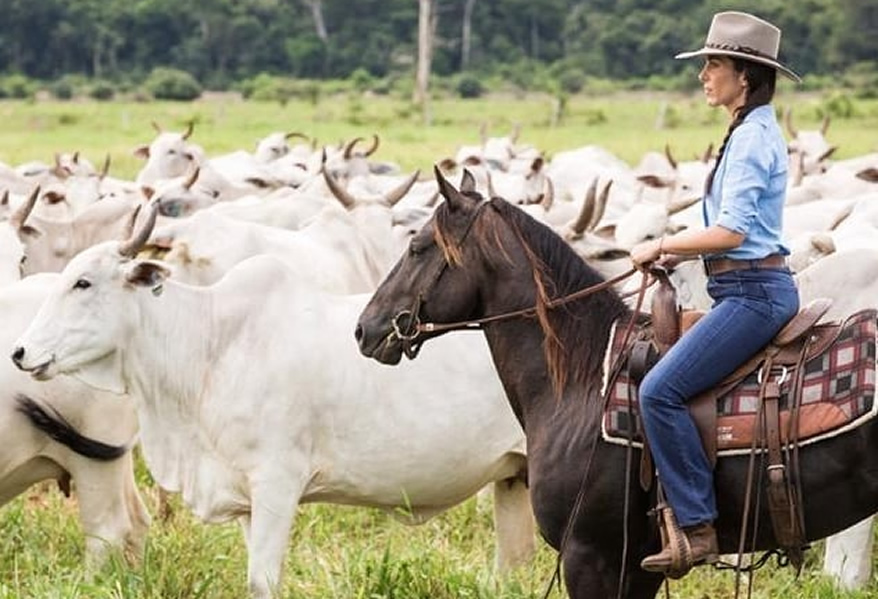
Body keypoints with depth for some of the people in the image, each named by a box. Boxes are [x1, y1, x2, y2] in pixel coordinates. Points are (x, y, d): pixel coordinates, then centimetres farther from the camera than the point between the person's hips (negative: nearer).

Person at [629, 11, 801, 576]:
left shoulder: (751, 137, -15)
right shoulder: (757, 132, 17)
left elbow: (732, 231, -21)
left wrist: (663, 246, -11)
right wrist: (679, 253, 13)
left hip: (752, 293, -11)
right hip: (756, 289, 11)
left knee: (661, 390, -19)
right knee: (667, 386, 17)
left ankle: (697, 529, -18)